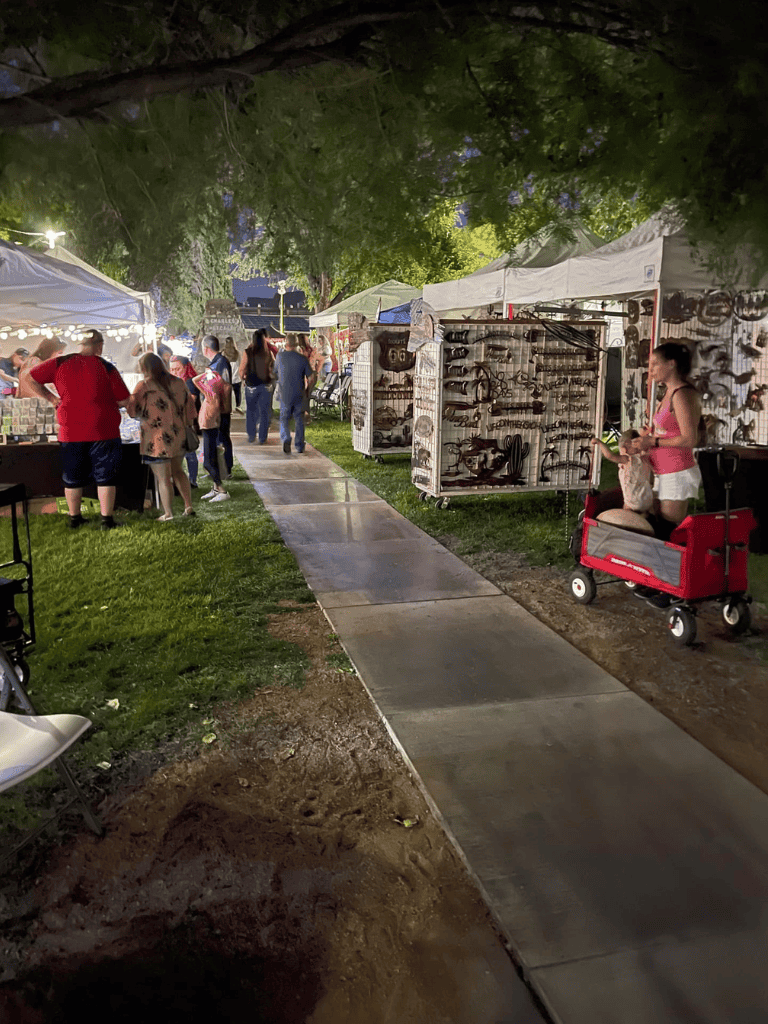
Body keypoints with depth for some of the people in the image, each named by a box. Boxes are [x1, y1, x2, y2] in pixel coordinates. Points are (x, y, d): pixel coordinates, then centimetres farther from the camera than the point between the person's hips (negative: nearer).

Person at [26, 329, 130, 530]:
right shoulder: (106, 367, -6)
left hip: (71, 432, 3)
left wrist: (51, 398, 10)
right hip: (103, 431, -3)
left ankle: (74, 518, 24)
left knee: (73, 477, 15)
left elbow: (30, 378, 6)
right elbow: (124, 400, -3)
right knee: (105, 476, 6)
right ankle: (107, 520, 7)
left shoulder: (61, 363, 2)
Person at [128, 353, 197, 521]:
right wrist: (186, 426, 22)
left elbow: (132, 410, -9)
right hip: (178, 437, 5)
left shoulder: (143, 386, -11)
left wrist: (144, 417, 11)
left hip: (157, 439, -5)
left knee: (163, 478, 4)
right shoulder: (178, 383, 3)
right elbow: (190, 408, 10)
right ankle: (189, 506, 22)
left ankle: (168, 514, 12)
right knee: (177, 471, 23)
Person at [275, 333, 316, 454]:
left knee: (284, 418, 13)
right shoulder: (302, 359, -6)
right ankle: (299, 446, 17)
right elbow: (312, 378, -6)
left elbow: (275, 372, 11)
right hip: (299, 395, 0)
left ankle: (286, 439, -13)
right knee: (299, 420, 14)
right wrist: (307, 390, 11)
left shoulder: (280, 356, -5)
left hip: (285, 395, 0)